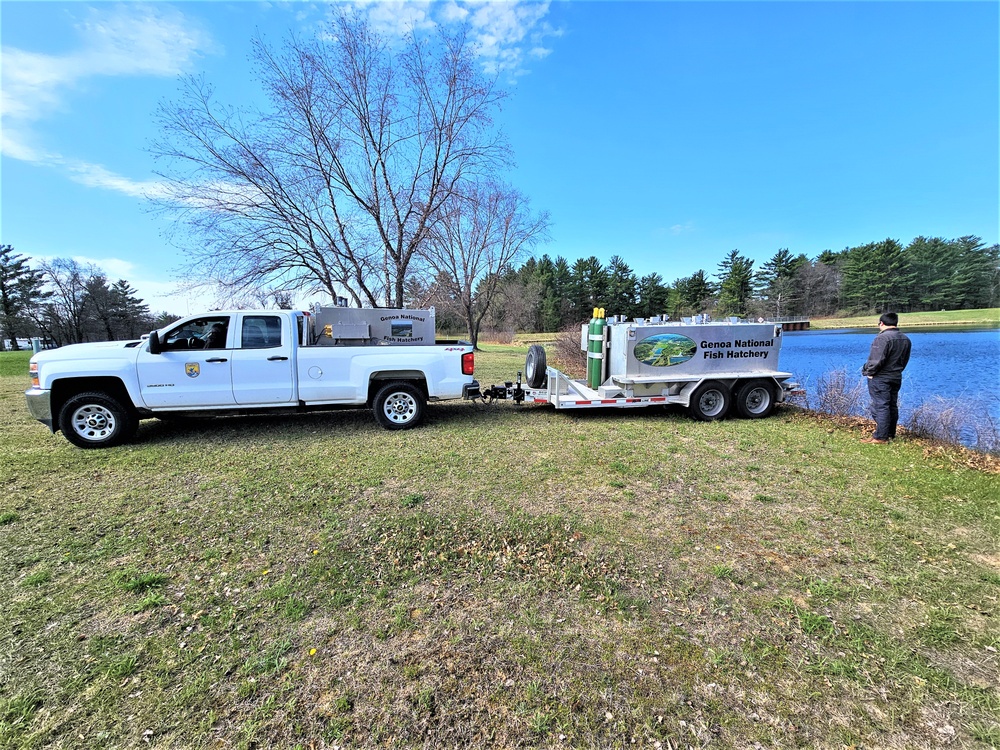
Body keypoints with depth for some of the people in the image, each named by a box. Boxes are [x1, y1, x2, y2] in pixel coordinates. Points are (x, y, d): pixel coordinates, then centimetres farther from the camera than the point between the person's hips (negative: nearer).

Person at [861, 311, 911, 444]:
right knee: (892, 406, 16)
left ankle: (880, 437, -4)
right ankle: (891, 434, 25)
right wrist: (896, 371, 22)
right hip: (896, 377, 9)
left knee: (880, 406, -6)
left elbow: (876, 360, -24)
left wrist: (869, 372, -10)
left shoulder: (883, 338, -19)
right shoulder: (905, 339, 12)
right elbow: (905, 360, 18)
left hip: (880, 378, -9)